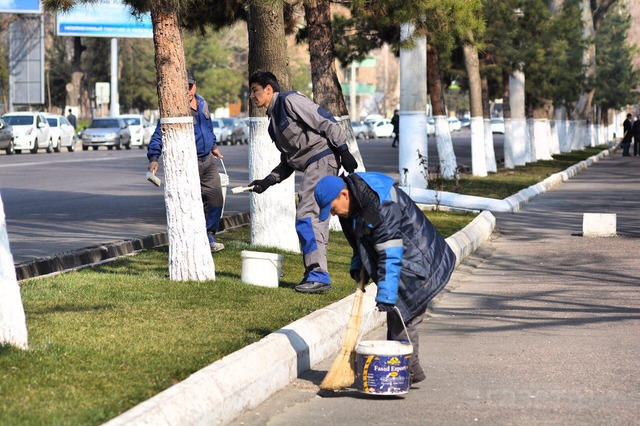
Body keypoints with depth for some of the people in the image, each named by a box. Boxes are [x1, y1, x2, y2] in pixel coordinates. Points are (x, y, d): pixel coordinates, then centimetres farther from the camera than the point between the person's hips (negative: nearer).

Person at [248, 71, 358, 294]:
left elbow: (325, 121, -11)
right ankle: (313, 275, 12)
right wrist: (268, 181, 12)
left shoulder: (290, 100, -4)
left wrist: (343, 150, -17)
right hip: (312, 166, 10)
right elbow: (287, 162, 25)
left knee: (307, 216, -15)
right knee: (315, 219, 9)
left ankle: (318, 275, -17)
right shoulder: (274, 121, 24)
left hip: (323, 159, -10)